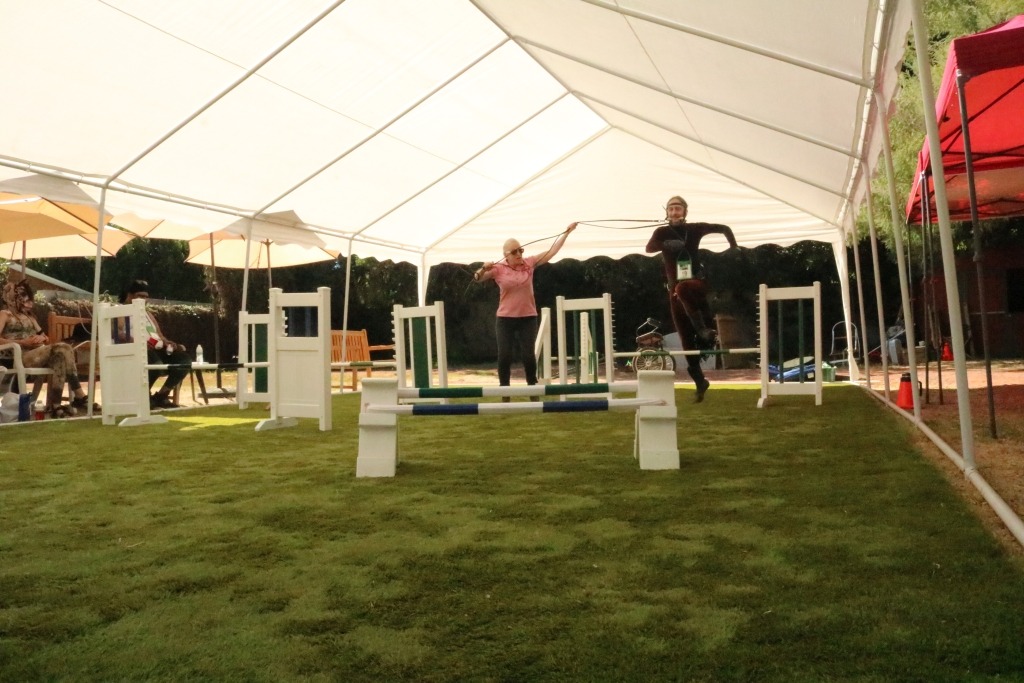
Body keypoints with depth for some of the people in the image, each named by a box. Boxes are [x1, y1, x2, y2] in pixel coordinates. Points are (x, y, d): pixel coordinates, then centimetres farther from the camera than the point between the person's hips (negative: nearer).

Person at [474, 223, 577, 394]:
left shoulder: (530, 263, -1)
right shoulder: (498, 268, -6)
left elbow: (552, 251, 1)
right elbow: (478, 278, -7)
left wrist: (567, 232, -1)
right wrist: (483, 269, -28)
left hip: (528, 318, 1)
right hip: (505, 319, -1)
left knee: (528, 354, 1)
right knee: (504, 355, 0)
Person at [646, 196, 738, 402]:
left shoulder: (694, 229, 2)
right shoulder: (662, 232, 4)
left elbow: (724, 228, 14)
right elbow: (649, 248, -12)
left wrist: (734, 248, 3)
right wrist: (666, 244, -29)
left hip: (697, 283, -2)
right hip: (675, 290, 3)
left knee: (682, 289, -40)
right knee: (686, 338, 2)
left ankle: (705, 329, -30)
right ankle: (700, 380, 13)